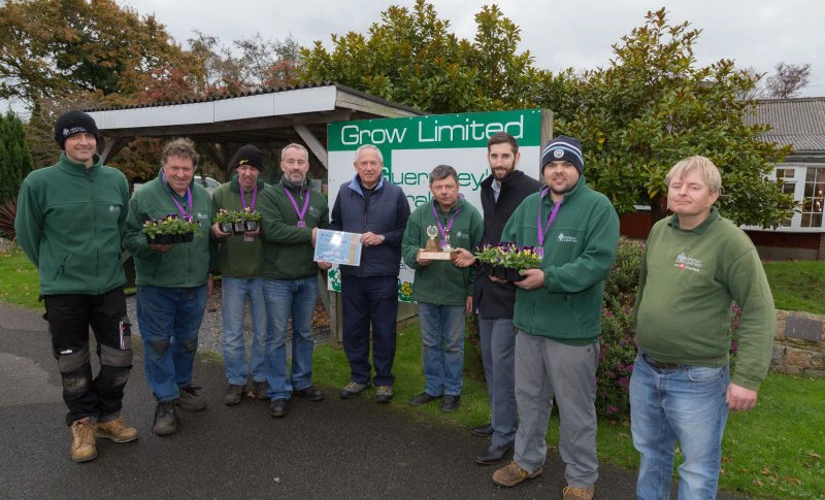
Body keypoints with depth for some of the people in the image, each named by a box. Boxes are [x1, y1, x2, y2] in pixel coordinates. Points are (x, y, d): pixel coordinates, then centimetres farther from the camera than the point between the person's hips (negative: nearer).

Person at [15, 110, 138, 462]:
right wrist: (56, 269, 7)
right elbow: (27, 234, 1)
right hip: (63, 291, -3)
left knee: (119, 359, 8)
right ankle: (82, 422, 31)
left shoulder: (116, 180, 1)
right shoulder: (39, 182, -10)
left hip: (110, 286, 3)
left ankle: (108, 416, 30)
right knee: (73, 364, 10)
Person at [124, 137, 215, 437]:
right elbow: (129, 237, -7)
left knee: (188, 341, 16)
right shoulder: (144, 196, -8)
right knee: (158, 343, 3)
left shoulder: (204, 196, 6)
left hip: (195, 285, 4)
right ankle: (165, 401, 16)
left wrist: (209, 272, 15)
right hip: (155, 285, -4)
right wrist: (151, 245, -26)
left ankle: (182, 387, 35)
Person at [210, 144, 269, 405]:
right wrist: (215, 231, -19)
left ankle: (260, 378, 28)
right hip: (232, 274, 1)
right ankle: (236, 381, 25)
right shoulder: (220, 193, 1)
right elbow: (210, 231, 4)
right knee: (232, 334, 9)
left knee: (263, 332, 11)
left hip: (262, 273, 0)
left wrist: (262, 230, -22)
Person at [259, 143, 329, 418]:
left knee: (305, 333, 15)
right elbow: (272, 230, -21)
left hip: (309, 279, 5)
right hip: (277, 279, -4)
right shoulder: (270, 195, -6)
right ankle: (279, 392, 15)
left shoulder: (317, 199, 9)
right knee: (277, 336, 4)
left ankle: (302, 382, 31)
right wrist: (309, 234, -16)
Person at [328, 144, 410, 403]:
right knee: (353, 328, 12)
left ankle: (383, 380, 23)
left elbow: (406, 231, 0)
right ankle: (358, 376, 30)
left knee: (384, 330, 7)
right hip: (351, 273, 3)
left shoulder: (395, 193, -1)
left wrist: (382, 238, -14)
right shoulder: (345, 192, 7)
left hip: (383, 275, -3)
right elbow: (335, 225, 16)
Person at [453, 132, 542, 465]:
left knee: (503, 362, -3)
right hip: (487, 287, 8)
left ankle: (504, 436, 11)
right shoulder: (487, 190, 11)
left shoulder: (532, 191, -14)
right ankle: (499, 420, 34)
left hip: (511, 289, -8)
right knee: (490, 359, 17)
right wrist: (475, 256, 7)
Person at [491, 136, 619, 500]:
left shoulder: (598, 207, -10)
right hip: (528, 321, 6)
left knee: (576, 408, 10)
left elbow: (599, 261, -19)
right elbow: (506, 245, 14)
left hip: (573, 327, -5)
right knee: (529, 397, 20)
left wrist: (548, 278, -26)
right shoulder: (529, 205, 8)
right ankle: (528, 460, 41)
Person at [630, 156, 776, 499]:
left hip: (697, 379, -5)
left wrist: (747, 378, -18)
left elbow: (759, 313, -16)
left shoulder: (730, 241, -16)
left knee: (698, 470, 11)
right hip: (645, 370, 6)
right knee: (650, 452, 22)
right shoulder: (659, 230, 2)